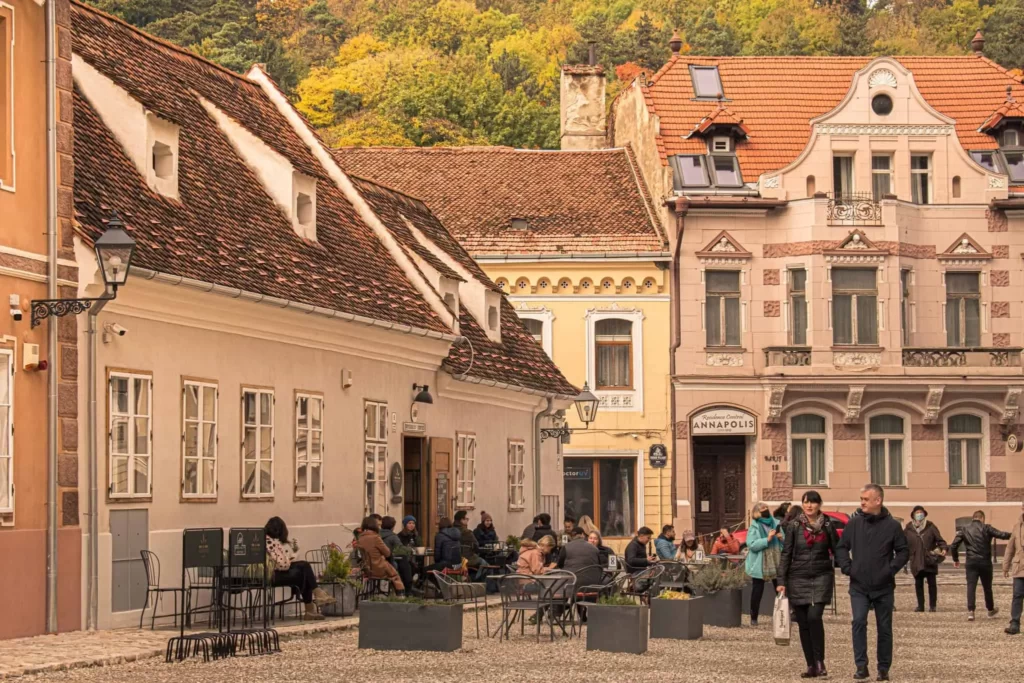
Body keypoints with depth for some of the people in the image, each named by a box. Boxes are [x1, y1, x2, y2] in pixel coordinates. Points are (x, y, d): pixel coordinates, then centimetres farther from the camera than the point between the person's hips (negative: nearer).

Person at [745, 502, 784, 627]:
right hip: (759, 566, -3)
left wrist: (782, 538, -10)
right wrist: (767, 539, -23)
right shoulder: (754, 528, -5)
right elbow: (751, 545, -17)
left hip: (776, 564, 3)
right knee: (757, 591, 4)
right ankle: (753, 618, 14)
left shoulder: (776, 523, 6)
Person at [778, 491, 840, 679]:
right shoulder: (794, 526, 2)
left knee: (814, 616, -18)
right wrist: (781, 581, -3)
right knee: (803, 622, 3)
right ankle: (811, 665, 11)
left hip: (821, 578, -2)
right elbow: (786, 554, 3)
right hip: (798, 579, 2)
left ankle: (819, 661, -6)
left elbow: (837, 550, 6)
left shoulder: (827, 525, 1)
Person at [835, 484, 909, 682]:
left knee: (884, 628, 7)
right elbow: (841, 547, 10)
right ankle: (861, 666, -10)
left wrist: (891, 569, -10)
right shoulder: (854, 523, 1)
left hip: (884, 587, 0)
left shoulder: (892, 525, -3)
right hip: (859, 586, 1)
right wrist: (847, 567, -4)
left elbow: (903, 551, 2)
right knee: (858, 622, -15)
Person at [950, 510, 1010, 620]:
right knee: (987, 587, 14)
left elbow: (953, 545, 4)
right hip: (985, 562, -1)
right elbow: (1002, 535, -12)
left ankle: (970, 611, -16)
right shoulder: (986, 528, -3)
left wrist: (955, 559, 16)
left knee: (971, 586, -2)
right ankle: (990, 610, 31)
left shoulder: (964, 529, 5)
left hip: (971, 562, 1)